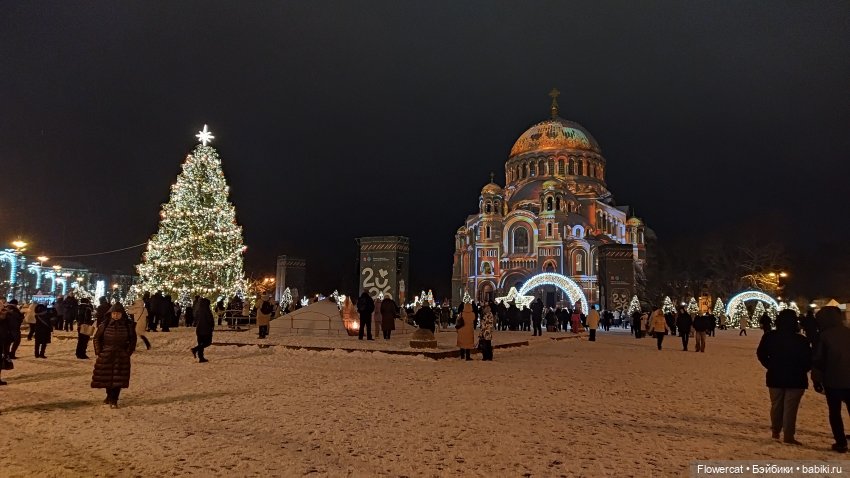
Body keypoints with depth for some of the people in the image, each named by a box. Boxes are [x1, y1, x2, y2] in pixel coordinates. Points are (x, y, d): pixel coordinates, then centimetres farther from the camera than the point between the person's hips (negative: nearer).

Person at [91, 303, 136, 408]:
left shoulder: (128, 326, -3)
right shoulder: (105, 325, -2)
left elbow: (132, 340, 5)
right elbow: (96, 338, 7)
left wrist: (128, 352, -2)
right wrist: (99, 351, 0)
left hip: (121, 356, -1)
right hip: (106, 356, 1)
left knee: (118, 379, -2)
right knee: (106, 377, 10)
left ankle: (113, 400, 7)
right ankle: (109, 396, 32)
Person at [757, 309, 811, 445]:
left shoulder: (769, 337, -6)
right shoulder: (801, 340, -16)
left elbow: (761, 354, 1)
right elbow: (808, 361, -11)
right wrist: (800, 370, 5)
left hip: (775, 377, 3)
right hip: (796, 379, -3)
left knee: (776, 405, 16)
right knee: (790, 407, 2)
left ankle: (775, 431, 26)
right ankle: (788, 436, 3)